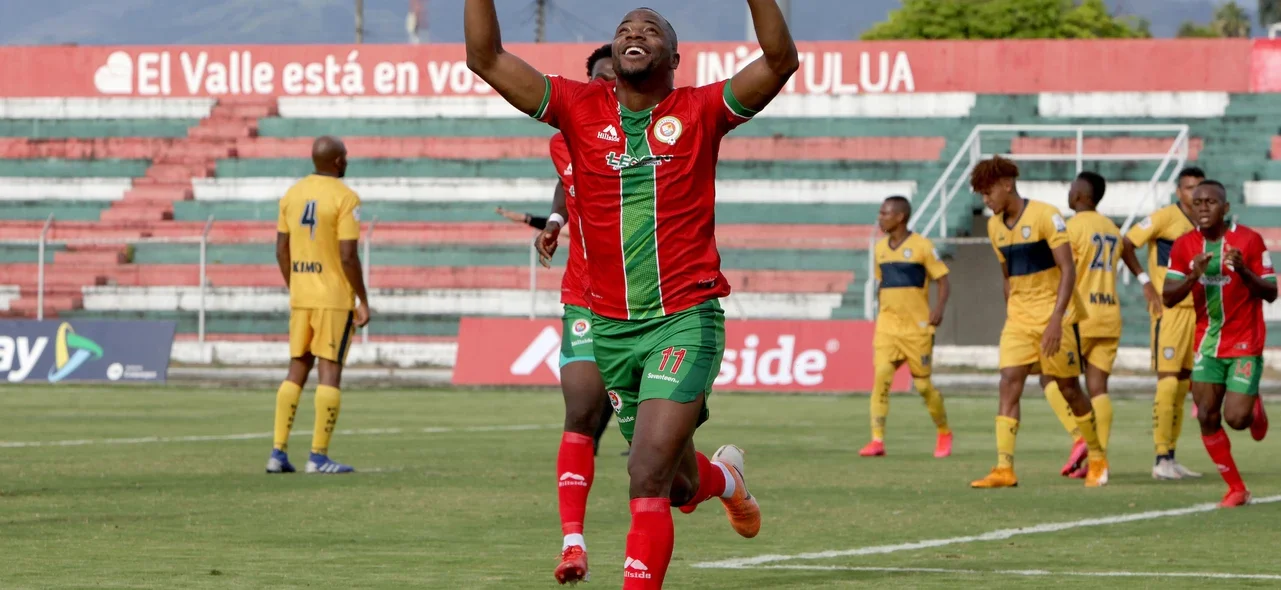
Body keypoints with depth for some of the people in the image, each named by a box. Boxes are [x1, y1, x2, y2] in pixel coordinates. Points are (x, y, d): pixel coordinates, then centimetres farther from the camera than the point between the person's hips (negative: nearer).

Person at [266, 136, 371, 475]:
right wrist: (363, 301, -8)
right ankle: (319, 457, -5)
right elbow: (348, 256, -16)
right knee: (331, 371, -3)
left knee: (297, 370, 11)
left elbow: (282, 250, 10)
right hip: (336, 298, -6)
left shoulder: (293, 194, 8)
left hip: (301, 296, 6)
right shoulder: (345, 198, -12)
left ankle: (278, 453, 5)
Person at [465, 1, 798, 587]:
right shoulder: (580, 109, 4)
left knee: (648, 475, -18)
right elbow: (485, 58, -1)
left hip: (685, 319, -4)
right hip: (611, 326, 4)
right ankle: (724, 477, 53)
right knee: (677, 484, 18)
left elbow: (781, 61, -15)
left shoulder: (700, 111, -2)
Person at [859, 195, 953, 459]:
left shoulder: (921, 246, -7)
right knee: (881, 375, -14)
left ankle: (944, 434, 26)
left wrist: (939, 308, -21)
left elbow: (943, 281, -6)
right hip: (887, 326, 4)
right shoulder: (881, 248, 10)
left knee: (923, 384, 3)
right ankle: (877, 440, -17)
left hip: (917, 326, -4)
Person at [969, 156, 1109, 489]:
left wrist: (1055, 320, -23)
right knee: (1009, 384, -10)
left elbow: (1068, 270, -16)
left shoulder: (1045, 216, -13)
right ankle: (1004, 469, -16)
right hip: (1018, 319, 6)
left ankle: (1098, 459, 22)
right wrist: (1010, 315, 15)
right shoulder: (995, 226, 8)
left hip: (1054, 315, -6)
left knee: (1068, 388, 3)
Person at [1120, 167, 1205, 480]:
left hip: (1195, 310, 7)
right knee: (1168, 381, -12)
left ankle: (1170, 457, 13)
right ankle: (1161, 459, -12)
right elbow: (1126, 245, -10)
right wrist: (1145, 282, -15)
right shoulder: (1166, 217, -8)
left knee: (1183, 384, 8)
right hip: (1169, 309, -7)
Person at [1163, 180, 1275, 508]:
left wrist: (1244, 271, -26)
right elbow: (1168, 298, -6)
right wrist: (1193, 276, -24)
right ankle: (1236, 489, 9)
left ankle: (1255, 408, 26)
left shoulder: (1249, 241, -10)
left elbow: (1270, 294, -8)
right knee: (1207, 417, -4)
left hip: (1245, 345, -3)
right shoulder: (1184, 247, -1)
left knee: (1236, 418, -12)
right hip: (1208, 343, 3)